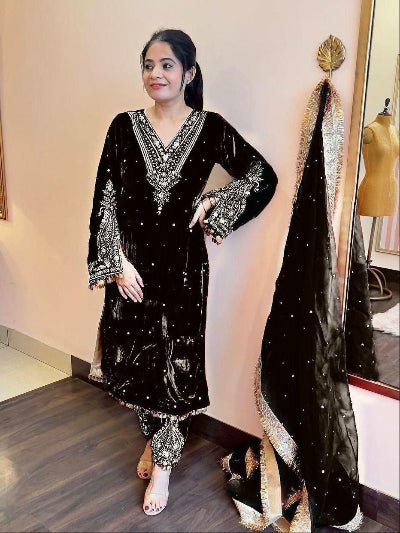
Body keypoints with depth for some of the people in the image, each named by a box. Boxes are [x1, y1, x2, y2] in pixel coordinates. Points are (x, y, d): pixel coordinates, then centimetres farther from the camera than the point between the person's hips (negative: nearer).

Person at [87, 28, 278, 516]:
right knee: (133, 356, 11)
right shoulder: (124, 126, 1)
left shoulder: (211, 128, -2)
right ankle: (154, 438, 38)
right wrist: (117, 262, -8)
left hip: (183, 262, -2)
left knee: (177, 361, 3)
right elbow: (105, 198, -1)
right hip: (132, 261, 2)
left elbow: (263, 177, 3)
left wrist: (213, 203, -7)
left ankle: (163, 463, 22)